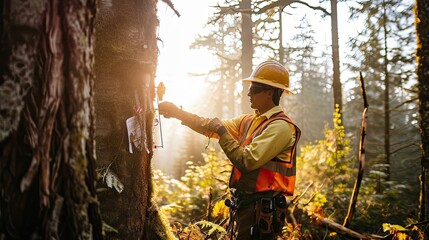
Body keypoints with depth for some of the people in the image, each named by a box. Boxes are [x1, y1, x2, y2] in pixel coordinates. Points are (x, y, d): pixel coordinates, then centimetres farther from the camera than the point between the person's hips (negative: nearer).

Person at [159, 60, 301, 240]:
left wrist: (222, 132, -15)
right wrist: (177, 112, 6)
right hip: (244, 204, 8)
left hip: (261, 209, -8)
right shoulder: (248, 121, 11)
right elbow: (211, 128, 12)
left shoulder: (281, 127, -15)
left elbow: (247, 162, -22)